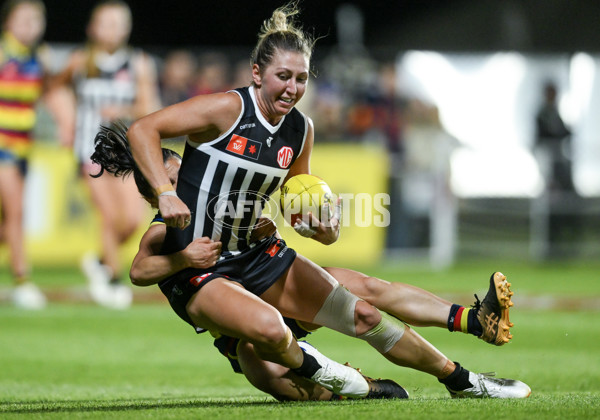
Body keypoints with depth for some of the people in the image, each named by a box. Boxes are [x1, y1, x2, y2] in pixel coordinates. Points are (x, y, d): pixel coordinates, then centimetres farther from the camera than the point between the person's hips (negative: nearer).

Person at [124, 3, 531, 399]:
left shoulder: (300, 130, 3)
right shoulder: (228, 109, -18)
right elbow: (142, 130, -20)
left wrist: (324, 229, -6)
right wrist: (166, 194, -32)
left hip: (260, 257, 7)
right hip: (198, 274, -7)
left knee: (363, 315, 4)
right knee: (270, 328, -35)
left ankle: (462, 381, 22)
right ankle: (306, 367, 2)